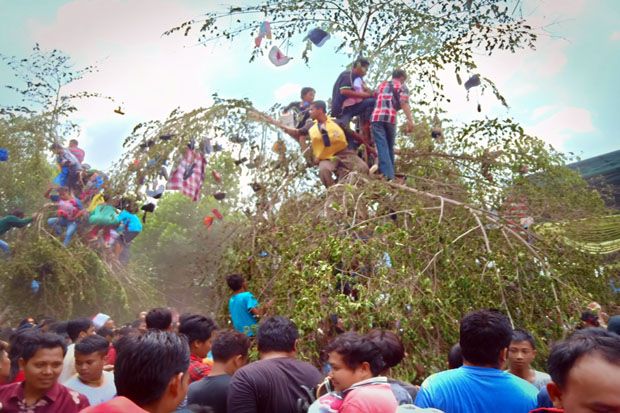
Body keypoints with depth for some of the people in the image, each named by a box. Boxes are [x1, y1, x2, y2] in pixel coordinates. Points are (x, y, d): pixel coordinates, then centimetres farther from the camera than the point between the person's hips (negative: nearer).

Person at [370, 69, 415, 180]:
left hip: (376, 117, 2)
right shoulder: (402, 86, 16)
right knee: (389, 147, 13)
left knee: (382, 147, -8)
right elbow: (404, 103, -1)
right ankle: (391, 175, 12)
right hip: (390, 118, -1)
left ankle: (387, 176, -19)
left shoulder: (381, 85, 29)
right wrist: (410, 120, -11)